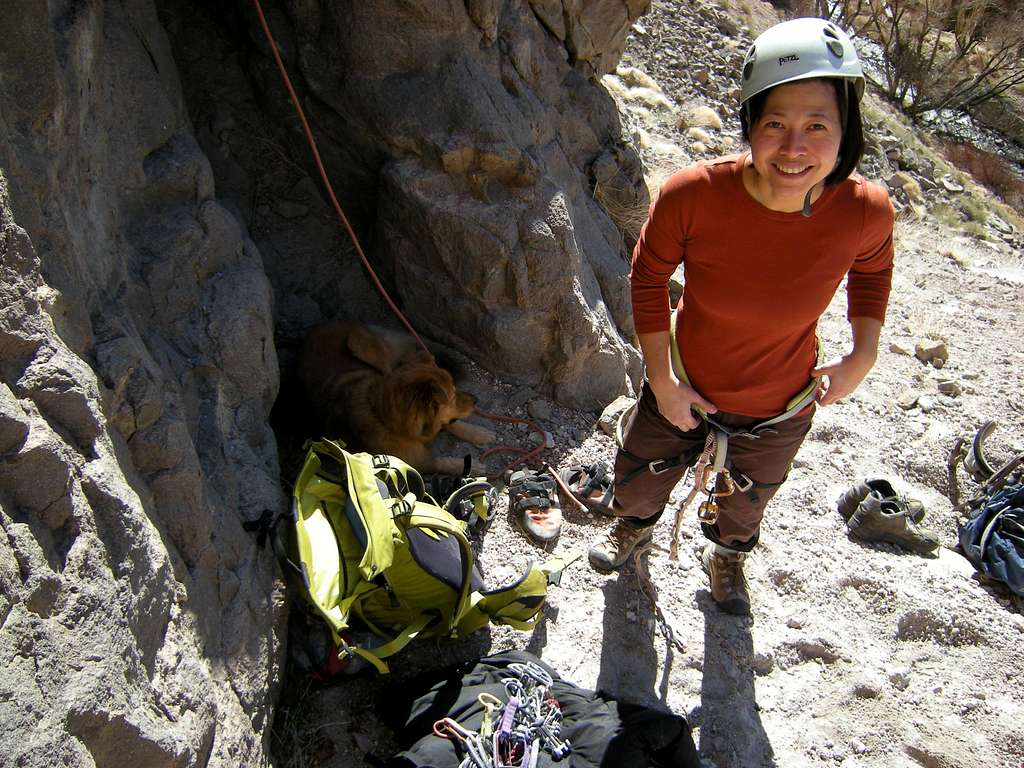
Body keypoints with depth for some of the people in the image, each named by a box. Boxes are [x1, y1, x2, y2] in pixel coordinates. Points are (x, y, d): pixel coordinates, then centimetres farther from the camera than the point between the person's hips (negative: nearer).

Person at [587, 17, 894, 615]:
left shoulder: (865, 211, -27)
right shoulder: (692, 195, -32)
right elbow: (649, 276, -12)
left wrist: (864, 355, -13)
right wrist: (661, 381, -13)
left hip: (779, 412, 1)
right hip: (683, 391, -1)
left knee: (746, 503, 31)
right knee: (640, 479, 27)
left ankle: (727, 557, 68)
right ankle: (634, 527, 67)